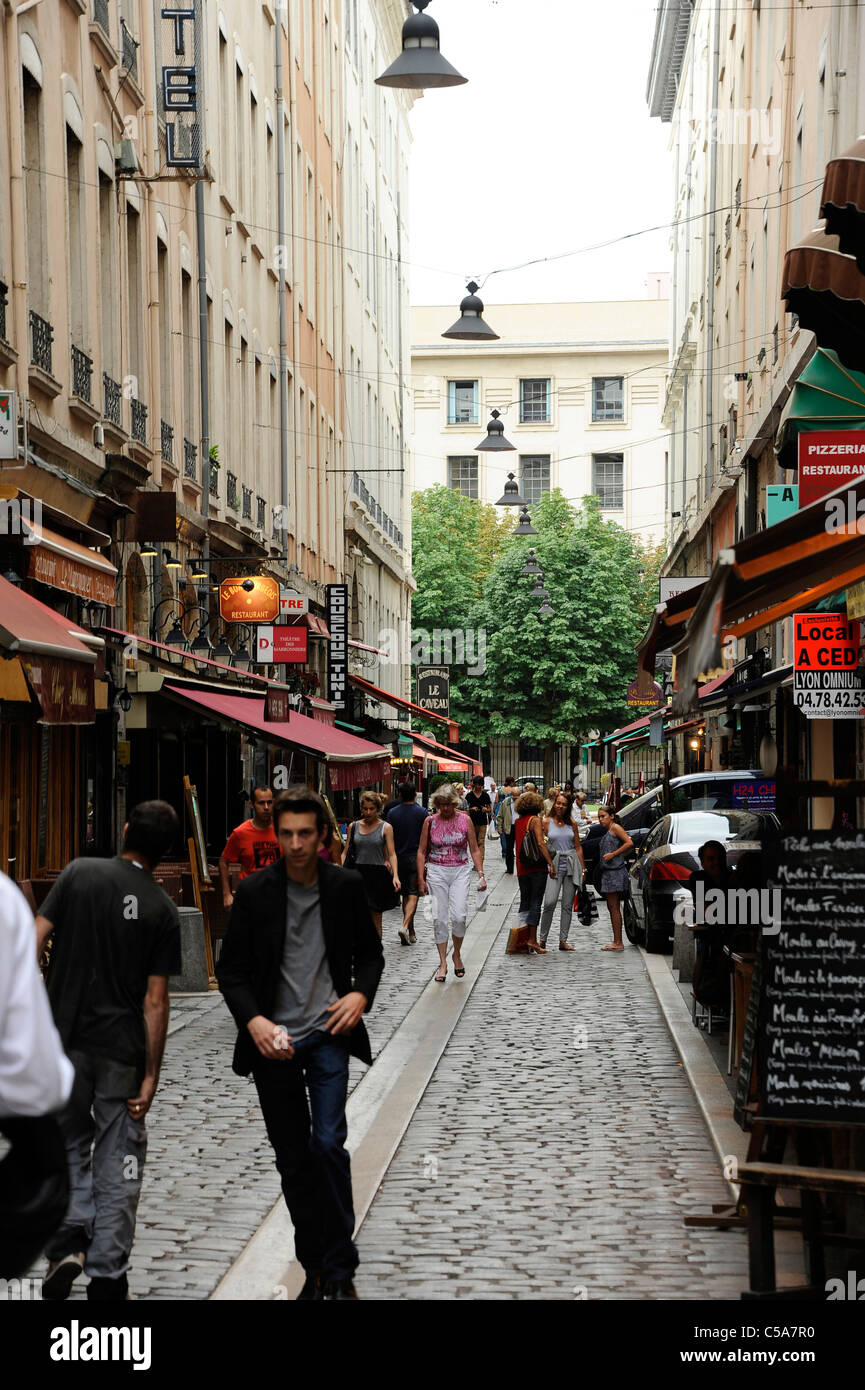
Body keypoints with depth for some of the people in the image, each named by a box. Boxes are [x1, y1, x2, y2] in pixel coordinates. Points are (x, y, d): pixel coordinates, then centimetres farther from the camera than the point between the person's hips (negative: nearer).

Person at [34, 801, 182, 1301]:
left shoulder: (79, 873, -3)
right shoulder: (163, 911, -5)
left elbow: (34, 940, -8)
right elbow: (155, 1000, -6)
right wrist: (151, 1076, -2)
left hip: (63, 1039, 1)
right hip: (121, 1049, -1)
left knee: (69, 1145, 18)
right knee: (117, 1158, 9)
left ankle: (69, 1242, -1)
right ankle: (106, 1276, 9)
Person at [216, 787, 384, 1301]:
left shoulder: (347, 886, -2)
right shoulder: (254, 892, -5)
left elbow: (369, 952, 10)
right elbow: (232, 969, -1)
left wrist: (361, 993, -10)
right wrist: (253, 1020, -17)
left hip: (327, 1033, -1)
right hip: (274, 1039, 1)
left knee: (328, 1144, -14)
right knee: (293, 1160, 8)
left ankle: (340, 1269, -2)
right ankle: (316, 1268, 20)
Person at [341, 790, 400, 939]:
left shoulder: (385, 828, 2)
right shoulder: (353, 826, 9)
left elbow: (392, 854, -4)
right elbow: (345, 852, 11)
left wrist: (395, 876, -17)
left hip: (377, 876, -1)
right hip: (357, 875, 1)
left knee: (375, 919, 3)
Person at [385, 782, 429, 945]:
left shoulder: (392, 813, 0)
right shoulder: (422, 813, -5)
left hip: (399, 857, 3)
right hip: (416, 858, -2)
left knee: (405, 895, 13)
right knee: (413, 895, -4)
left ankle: (411, 932, 19)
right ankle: (405, 926, -23)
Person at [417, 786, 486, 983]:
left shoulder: (465, 820, -1)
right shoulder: (430, 821, 0)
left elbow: (474, 850, 5)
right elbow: (422, 851, 5)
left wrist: (481, 874, -3)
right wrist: (421, 879, 0)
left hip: (460, 872, -1)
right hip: (436, 872, 1)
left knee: (459, 916, -13)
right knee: (440, 918, -1)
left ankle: (457, 953, 11)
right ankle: (443, 963, 7)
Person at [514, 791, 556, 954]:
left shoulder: (518, 821, 10)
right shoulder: (535, 820, -8)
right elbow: (540, 843, -17)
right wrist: (551, 863, -17)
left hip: (521, 868, 6)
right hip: (537, 867, -6)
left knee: (524, 902, 12)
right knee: (535, 902, -3)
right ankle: (532, 939, -7)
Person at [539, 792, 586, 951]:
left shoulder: (572, 824, 10)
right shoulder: (547, 823, 4)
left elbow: (578, 847, 13)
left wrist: (583, 869, 10)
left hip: (571, 866, 3)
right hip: (554, 865, -3)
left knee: (568, 905, 3)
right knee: (550, 903, -16)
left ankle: (563, 941, 8)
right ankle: (542, 939, -7)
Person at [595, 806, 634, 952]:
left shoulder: (615, 827, -6)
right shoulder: (607, 832, 22)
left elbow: (629, 843, -17)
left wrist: (612, 854, -16)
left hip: (615, 871, -10)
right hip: (607, 873, 10)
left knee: (614, 907, -10)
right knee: (612, 907, 10)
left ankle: (618, 943, -12)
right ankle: (616, 941, 12)